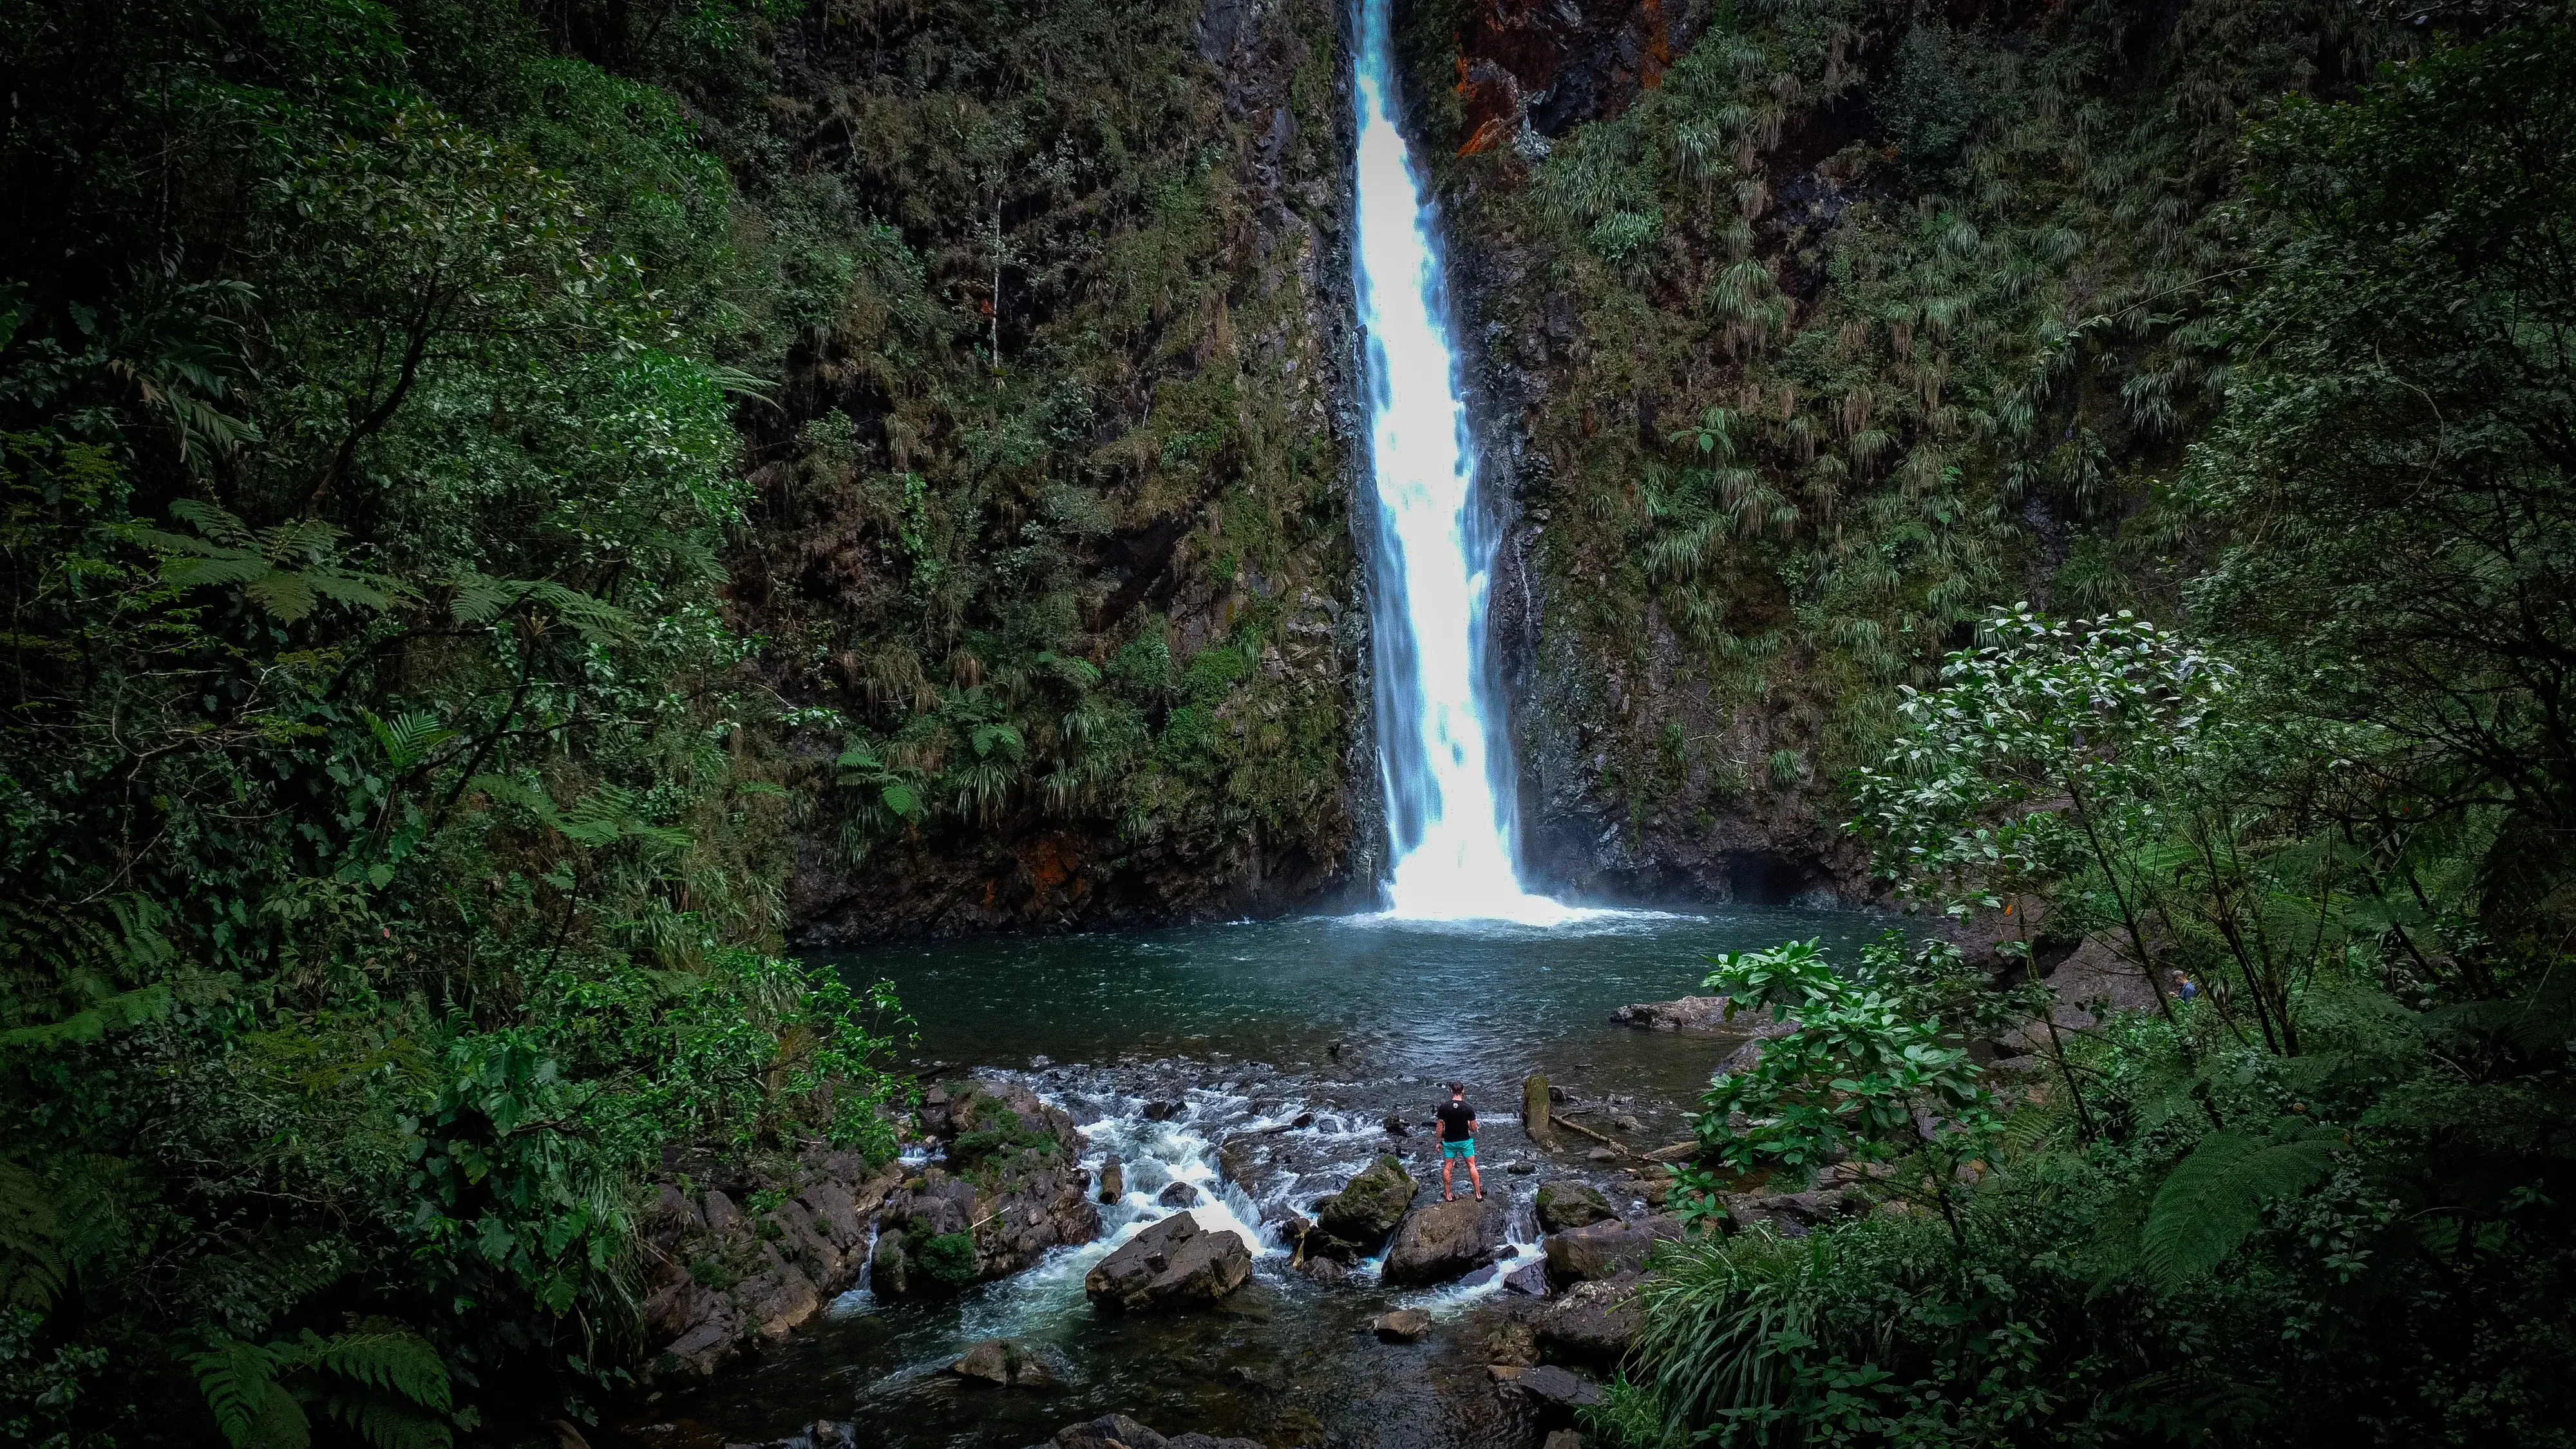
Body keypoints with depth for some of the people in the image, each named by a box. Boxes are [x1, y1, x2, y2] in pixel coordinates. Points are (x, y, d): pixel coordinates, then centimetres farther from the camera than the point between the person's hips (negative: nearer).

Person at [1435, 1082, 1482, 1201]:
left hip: (1449, 1142, 1)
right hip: (1465, 1141, -1)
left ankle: (1448, 1195, 16)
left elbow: (1440, 1127, -7)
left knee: (1447, 1168, 10)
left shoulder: (1444, 1108, -11)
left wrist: (1438, 1142, 4)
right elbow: (1474, 1128, -9)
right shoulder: (1468, 1108, -13)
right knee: (1472, 1166, 11)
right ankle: (1478, 1194, 14)